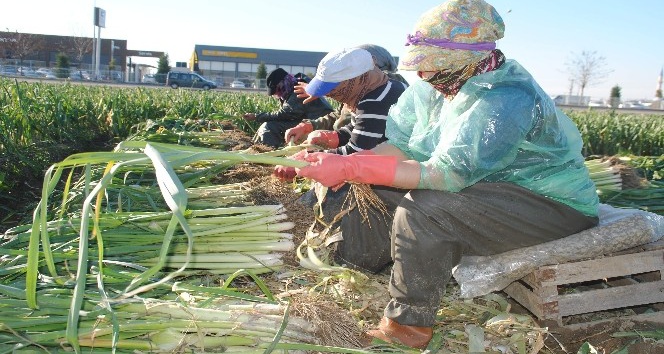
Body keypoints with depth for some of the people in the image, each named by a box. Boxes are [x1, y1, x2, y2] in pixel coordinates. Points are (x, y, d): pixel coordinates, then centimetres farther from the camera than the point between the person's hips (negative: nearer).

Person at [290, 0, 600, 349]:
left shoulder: (507, 101, -29)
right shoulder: (439, 85, -3)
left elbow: (444, 174, -35)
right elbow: (399, 146, -1)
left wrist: (352, 167, -35)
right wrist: (344, 164, -19)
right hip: (484, 186, 9)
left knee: (424, 206, -32)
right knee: (369, 191, 1)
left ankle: (407, 326, -15)